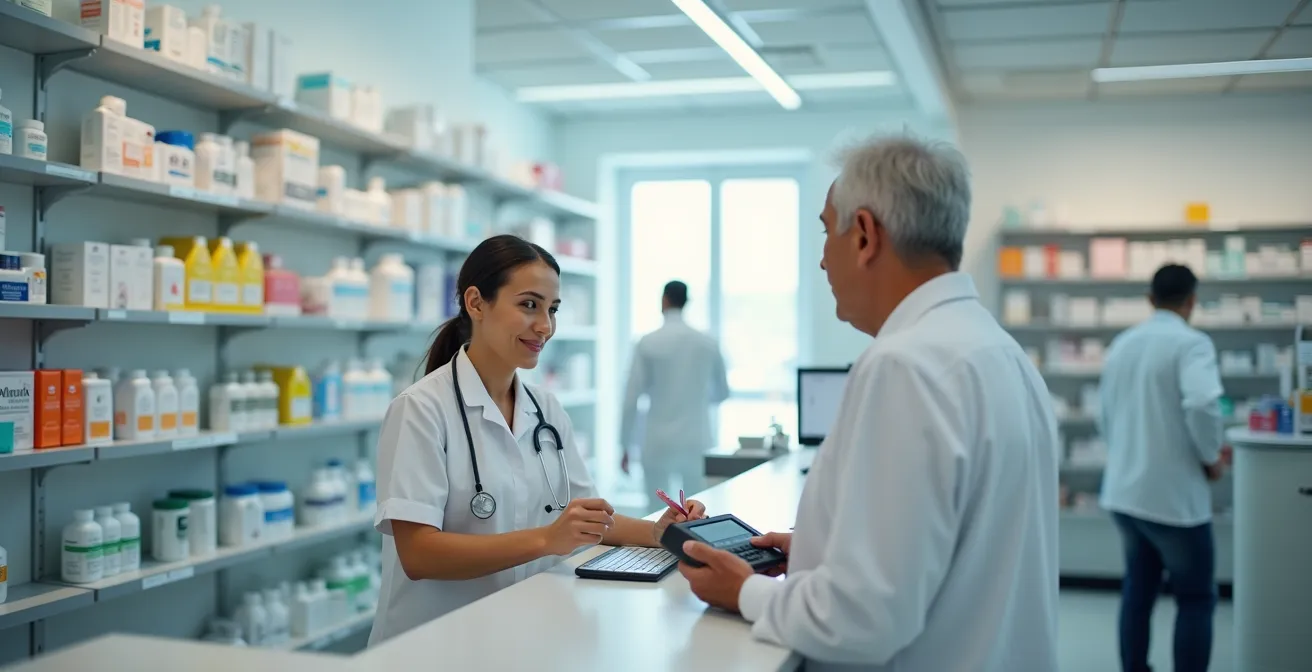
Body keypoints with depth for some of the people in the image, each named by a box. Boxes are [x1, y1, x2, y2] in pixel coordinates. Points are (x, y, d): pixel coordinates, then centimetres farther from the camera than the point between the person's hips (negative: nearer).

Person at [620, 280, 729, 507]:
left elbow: (631, 398, -8)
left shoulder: (648, 343, -7)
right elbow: (722, 392, 13)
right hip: (694, 441, 2)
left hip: (659, 443, -2)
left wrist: (626, 445, 1)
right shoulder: (708, 343, 1)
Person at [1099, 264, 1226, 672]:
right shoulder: (1191, 343, -13)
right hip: (1174, 496, -6)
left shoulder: (1121, 344, 9)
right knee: (1196, 599, 8)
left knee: (1138, 590, 19)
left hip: (1124, 492, 7)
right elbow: (1202, 405, -28)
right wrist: (1211, 457, -13)